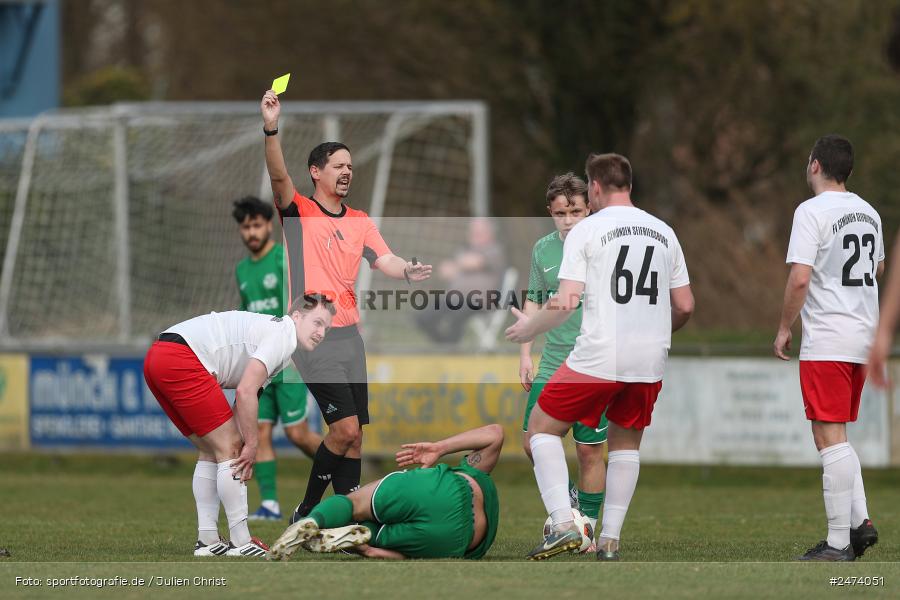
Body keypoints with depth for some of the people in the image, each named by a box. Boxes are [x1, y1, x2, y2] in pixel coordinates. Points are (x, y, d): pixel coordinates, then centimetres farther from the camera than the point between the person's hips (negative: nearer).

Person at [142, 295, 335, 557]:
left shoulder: (267, 329, 26)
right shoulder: (282, 336, -5)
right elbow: (245, 392, -14)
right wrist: (250, 445, -6)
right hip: (180, 358, -11)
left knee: (210, 451, 17)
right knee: (231, 447, -5)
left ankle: (207, 541, 15)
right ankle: (241, 543, -3)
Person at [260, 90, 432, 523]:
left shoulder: (360, 222, 13)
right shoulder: (298, 211, -2)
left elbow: (383, 260, 1)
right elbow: (279, 176, -20)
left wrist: (408, 271, -23)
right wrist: (271, 129, -37)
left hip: (349, 335, 6)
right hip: (314, 338, -6)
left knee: (353, 437, 5)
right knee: (345, 427, -15)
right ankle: (307, 511, 0)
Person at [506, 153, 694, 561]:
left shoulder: (586, 230, -4)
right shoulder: (663, 232, 11)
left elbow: (566, 303, -10)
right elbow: (685, 306, 13)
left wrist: (529, 328, 7)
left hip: (598, 356, -5)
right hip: (651, 360, 5)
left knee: (542, 427, 9)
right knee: (626, 441, 20)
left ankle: (563, 525, -5)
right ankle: (610, 540, 14)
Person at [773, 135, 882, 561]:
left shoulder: (811, 211, -13)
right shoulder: (869, 213, 11)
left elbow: (800, 279, -18)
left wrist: (784, 328, -7)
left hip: (827, 342, -8)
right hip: (864, 335, 8)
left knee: (829, 438, -5)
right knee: (836, 436, 19)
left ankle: (838, 543, -7)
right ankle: (859, 520, 9)